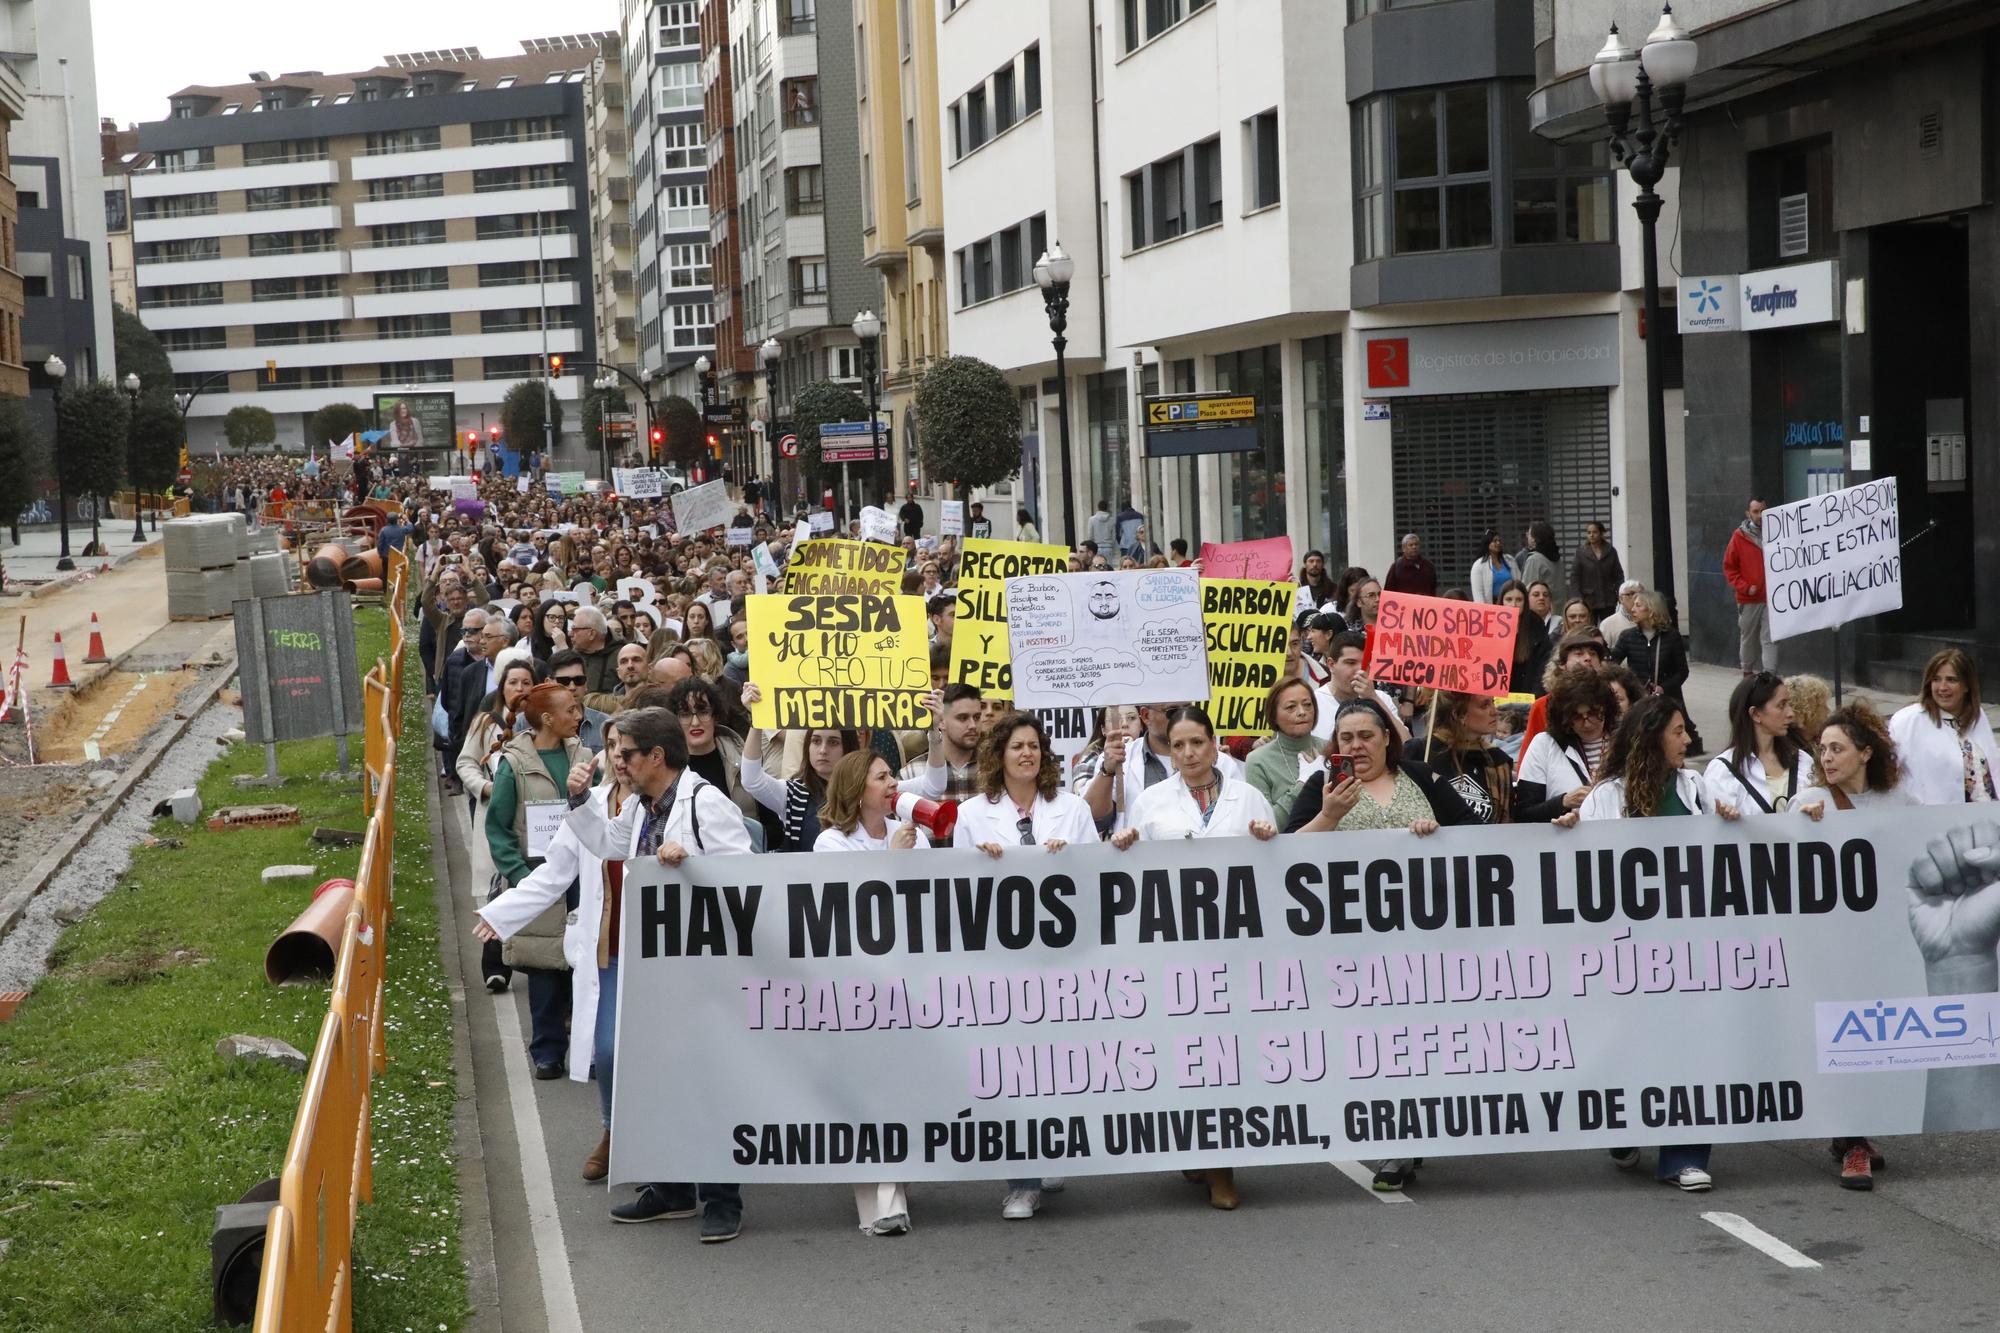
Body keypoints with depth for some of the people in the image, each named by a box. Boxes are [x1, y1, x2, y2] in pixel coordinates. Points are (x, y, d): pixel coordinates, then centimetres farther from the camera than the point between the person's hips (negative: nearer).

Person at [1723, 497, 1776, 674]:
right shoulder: (1739, 536, -1)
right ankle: (1748, 673, 26)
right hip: (1748, 600, 1)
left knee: (1770, 639, -6)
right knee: (1748, 638, 12)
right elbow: (1729, 566, 2)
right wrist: (1744, 587, -8)